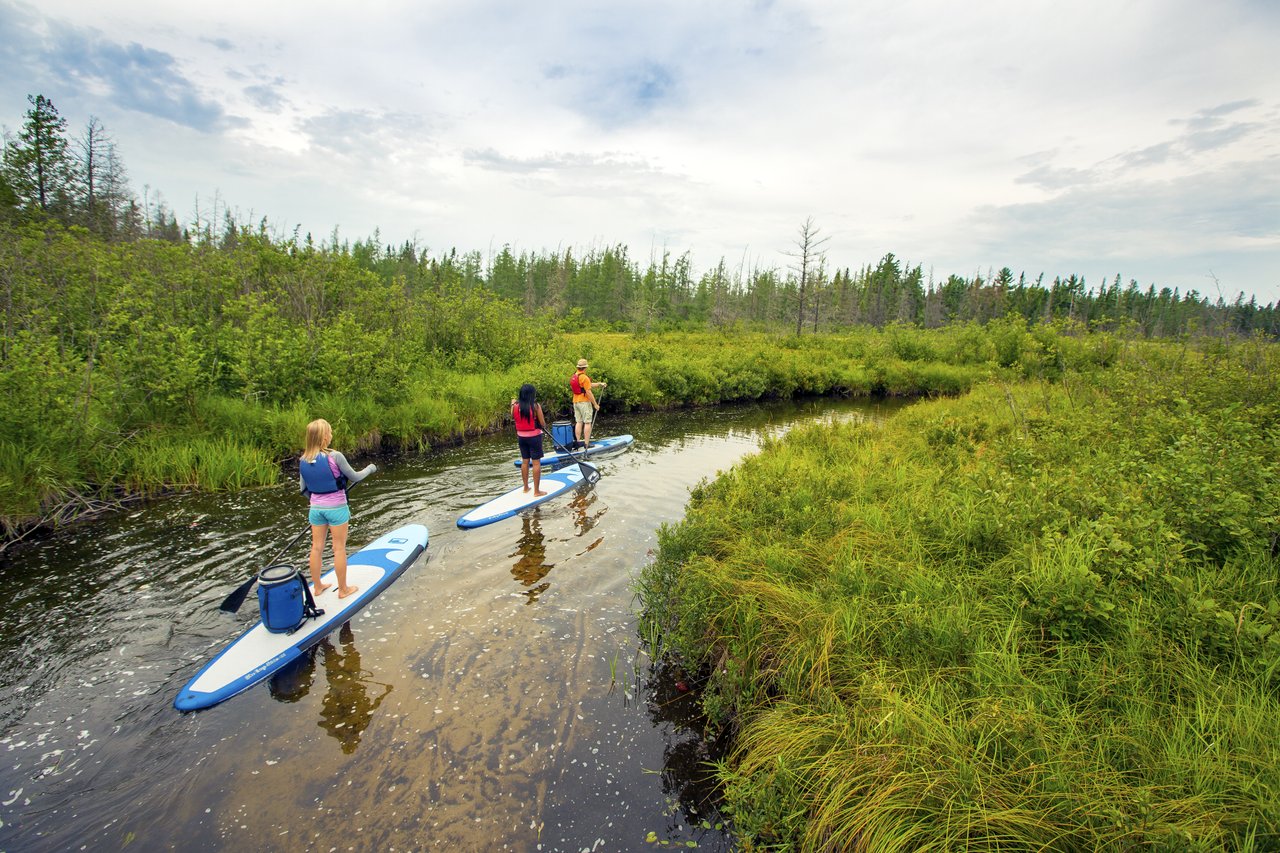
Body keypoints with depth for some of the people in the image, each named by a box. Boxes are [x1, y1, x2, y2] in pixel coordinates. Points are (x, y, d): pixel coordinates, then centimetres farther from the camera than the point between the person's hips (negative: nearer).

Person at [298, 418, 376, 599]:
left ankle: (317, 587, 29)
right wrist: (370, 469, 10)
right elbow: (354, 477, -8)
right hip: (336, 508, -5)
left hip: (316, 508, 5)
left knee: (316, 547, 15)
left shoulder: (303, 460, -2)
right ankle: (343, 589, 17)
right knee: (339, 549, 6)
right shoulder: (334, 456, -20)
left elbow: (303, 489, 8)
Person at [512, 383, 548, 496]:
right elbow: (543, 424, -13)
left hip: (521, 437, 5)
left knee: (525, 461, 17)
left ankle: (526, 487, 28)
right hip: (534, 437, -5)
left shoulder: (516, 406, -4)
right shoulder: (536, 406, -15)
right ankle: (536, 491, 4)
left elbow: (512, 418, 16)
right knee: (536, 462, 1)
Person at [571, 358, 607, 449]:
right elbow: (588, 392, -18)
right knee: (587, 423, -3)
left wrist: (599, 384, 22)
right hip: (584, 402, -8)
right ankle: (586, 443, -4)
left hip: (576, 402, 8)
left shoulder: (573, 377, 10)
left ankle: (578, 441, 14)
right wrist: (595, 404, -12)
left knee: (578, 422, 12)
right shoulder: (584, 377, -17)